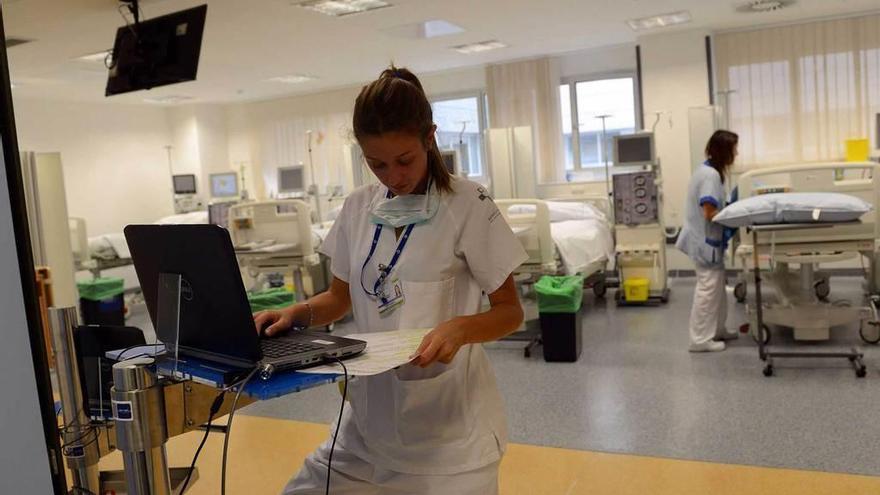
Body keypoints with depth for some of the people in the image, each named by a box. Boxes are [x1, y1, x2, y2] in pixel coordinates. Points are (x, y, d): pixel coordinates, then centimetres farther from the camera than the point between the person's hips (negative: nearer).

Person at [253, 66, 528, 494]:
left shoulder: (468, 206, -11)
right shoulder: (358, 208, 3)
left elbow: (509, 311, -7)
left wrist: (460, 328, -28)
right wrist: (296, 314, -7)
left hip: (449, 419, -4)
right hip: (371, 410, 5)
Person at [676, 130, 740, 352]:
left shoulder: (708, 170, 12)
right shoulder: (711, 175, -19)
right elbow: (710, 212, -23)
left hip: (708, 239, 10)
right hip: (706, 240, -10)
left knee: (718, 285, 18)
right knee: (708, 288, -5)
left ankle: (717, 329, 30)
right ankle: (700, 339, 2)